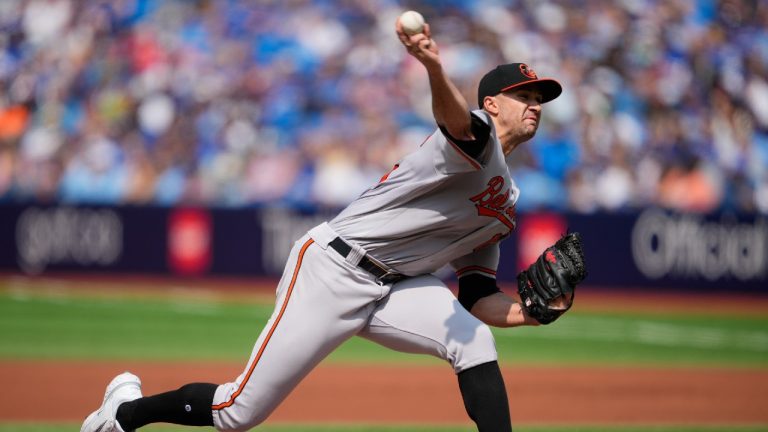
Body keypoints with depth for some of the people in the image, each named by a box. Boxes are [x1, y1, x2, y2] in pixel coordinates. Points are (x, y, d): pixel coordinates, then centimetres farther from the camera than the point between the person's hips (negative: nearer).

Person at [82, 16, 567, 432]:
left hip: (393, 289, 8)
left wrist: (530, 312, -4)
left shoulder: (505, 201, 17)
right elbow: (455, 118, -37)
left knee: (474, 341, -21)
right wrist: (434, 68, -61)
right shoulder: (478, 140, -10)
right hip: (333, 268, -8)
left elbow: (480, 299, 17)